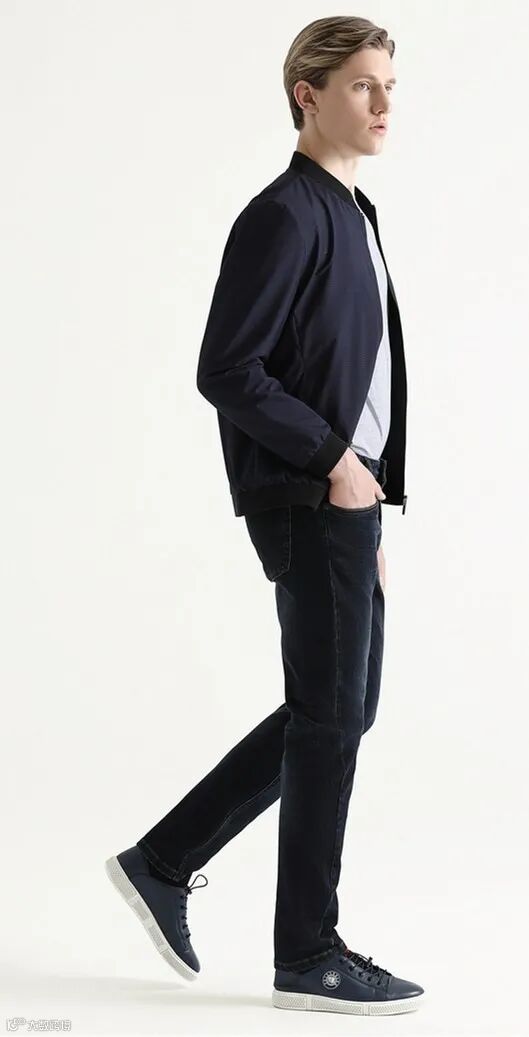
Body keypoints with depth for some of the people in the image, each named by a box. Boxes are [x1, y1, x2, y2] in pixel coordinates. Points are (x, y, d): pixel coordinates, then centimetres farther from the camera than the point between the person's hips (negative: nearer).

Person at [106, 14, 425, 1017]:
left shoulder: (351, 216, 16)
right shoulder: (284, 217, -12)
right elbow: (226, 371, -18)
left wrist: (370, 518, 17)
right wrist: (335, 462, -17)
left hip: (347, 499, 9)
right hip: (309, 504, -9)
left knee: (339, 710, 14)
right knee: (332, 716, -1)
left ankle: (163, 863, 22)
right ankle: (310, 955, 12)